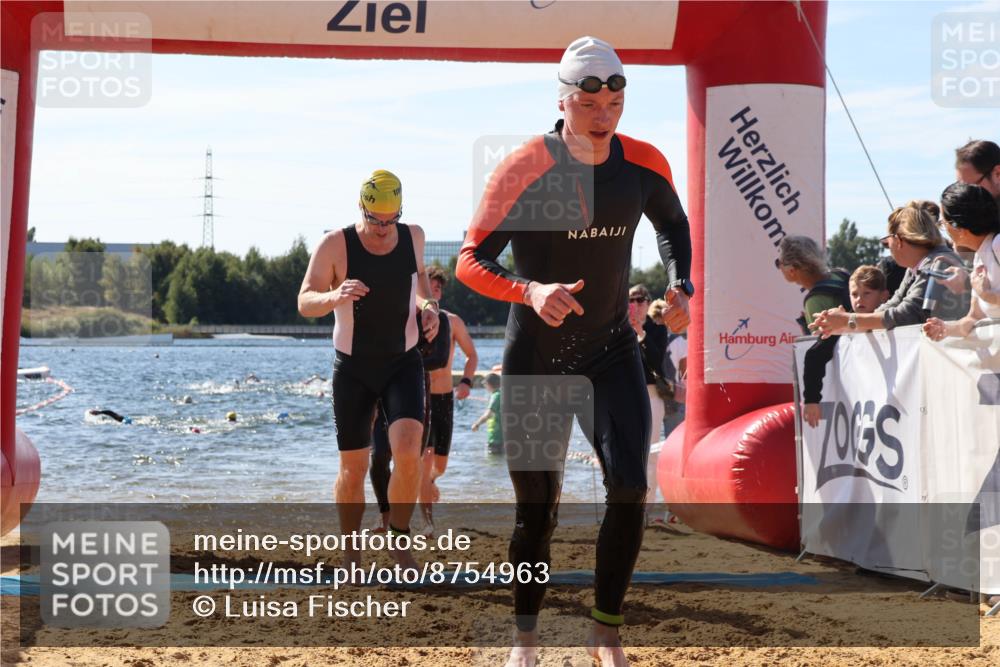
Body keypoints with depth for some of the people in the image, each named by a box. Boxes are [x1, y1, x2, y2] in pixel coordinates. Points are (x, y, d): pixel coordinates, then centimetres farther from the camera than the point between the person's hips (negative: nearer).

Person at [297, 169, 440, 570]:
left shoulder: (413, 236, -4)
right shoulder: (335, 244, -14)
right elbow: (305, 303, -19)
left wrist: (428, 305, -2)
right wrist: (335, 297, -40)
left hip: (403, 363, 1)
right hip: (353, 370, -1)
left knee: (408, 451, -21)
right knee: (353, 469, 4)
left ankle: (399, 540, -1)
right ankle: (351, 557, 23)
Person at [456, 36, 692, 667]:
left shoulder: (644, 164, -6)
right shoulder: (523, 169, -18)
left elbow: (674, 224, 16)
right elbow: (470, 262, -17)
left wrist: (682, 287, -1)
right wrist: (530, 291, -34)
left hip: (612, 353, 3)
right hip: (535, 360, -2)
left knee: (630, 489, -12)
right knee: (538, 508, 3)